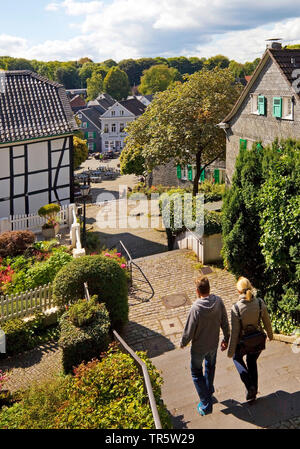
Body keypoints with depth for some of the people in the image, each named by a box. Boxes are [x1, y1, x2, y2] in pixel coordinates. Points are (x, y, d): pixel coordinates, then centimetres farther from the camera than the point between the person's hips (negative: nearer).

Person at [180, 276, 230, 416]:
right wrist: (226, 339, 11)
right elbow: (225, 323, -5)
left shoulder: (196, 308, -32)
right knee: (210, 366, 31)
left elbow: (189, 331, -22)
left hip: (199, 347, -5)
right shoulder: (218, 301, -17)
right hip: (214, 344, 5)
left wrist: (183, 343, -2)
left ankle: (206, 404, 19)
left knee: (196, 373, 17)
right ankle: (209, 392, 53)